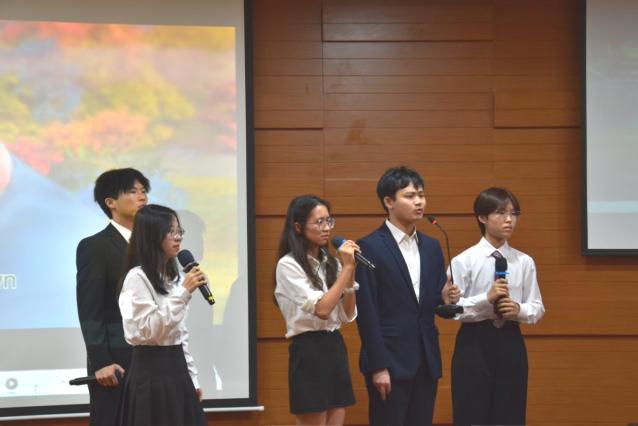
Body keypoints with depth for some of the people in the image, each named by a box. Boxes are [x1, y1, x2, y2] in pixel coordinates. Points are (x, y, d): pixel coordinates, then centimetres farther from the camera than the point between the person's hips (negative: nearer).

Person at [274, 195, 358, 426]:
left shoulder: (329, 262, 11)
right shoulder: (288, 265, -9)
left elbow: (348, 314, 8)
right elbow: (321, 309, -19)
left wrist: (350, 272, -3)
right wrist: (346, 268, -14)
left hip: (335, 348, 7)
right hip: (309, 352, -7)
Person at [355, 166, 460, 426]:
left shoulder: (431, 247, 13)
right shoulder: (370, 247, -7)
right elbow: (366, 312, -11)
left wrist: (446, 299, -7)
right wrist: (378, 367, -15)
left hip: (426, 361, 6)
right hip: (389, 360, -6)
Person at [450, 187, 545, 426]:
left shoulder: (524, 262, 4)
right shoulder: (464, 261, -5)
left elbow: (537, 309, 7)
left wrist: (518, 310, -14)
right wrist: (486, 298, -22)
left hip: (510, 342, 3)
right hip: (474, 342, -3)